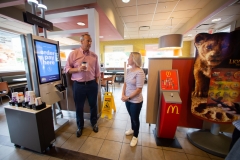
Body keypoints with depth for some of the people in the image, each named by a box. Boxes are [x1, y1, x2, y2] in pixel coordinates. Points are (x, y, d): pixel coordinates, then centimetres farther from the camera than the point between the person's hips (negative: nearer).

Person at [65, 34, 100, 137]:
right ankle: (80, 126, 38)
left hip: (92, 84, 2)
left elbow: (97, 71, 8)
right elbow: (67, 69, -1)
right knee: (79, 107, 13)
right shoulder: (73, 54, -1)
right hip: (78, 85, -1)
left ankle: (94, 123, 40)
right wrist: (78, 69, -20)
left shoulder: (94, 56, 5)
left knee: (93, 105, 15)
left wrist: (96, 83, 5)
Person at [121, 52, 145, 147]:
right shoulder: (129, 70, 2)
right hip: (127, 99, 7)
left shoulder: (139, 72, -22)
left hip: (136, 101, -7)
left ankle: (135, 136, 39)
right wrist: (123, 94, -5)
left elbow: (139, 90, -22)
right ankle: (132, 129, 53)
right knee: (131, 116, 26)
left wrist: (128, 97, -16)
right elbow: (125, 83, 7)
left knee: (135, 118, 14)